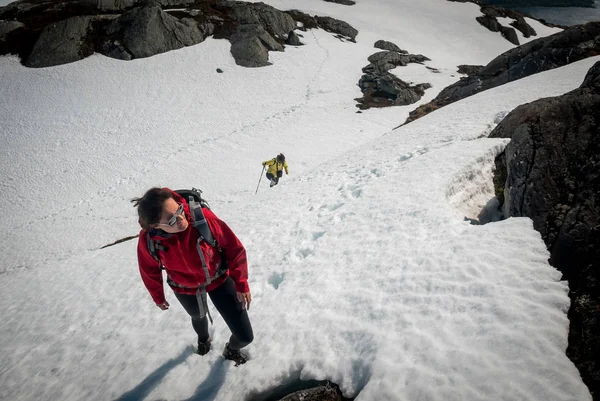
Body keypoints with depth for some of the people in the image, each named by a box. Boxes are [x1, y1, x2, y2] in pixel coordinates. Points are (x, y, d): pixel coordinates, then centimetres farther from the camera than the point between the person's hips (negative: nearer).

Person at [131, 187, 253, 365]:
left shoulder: (203, 216, -35)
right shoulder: (148, 240, -29)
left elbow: (234, 247, -20)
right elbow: (150, 271, -5)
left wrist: (241, 283, -15)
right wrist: (158, 297, 11)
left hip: (219, 279, -1)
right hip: (186, 289, 1)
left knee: (245, 336, 1)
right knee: (198, 317, 35)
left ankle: (231, 350, 42)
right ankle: (203, 339, 74)